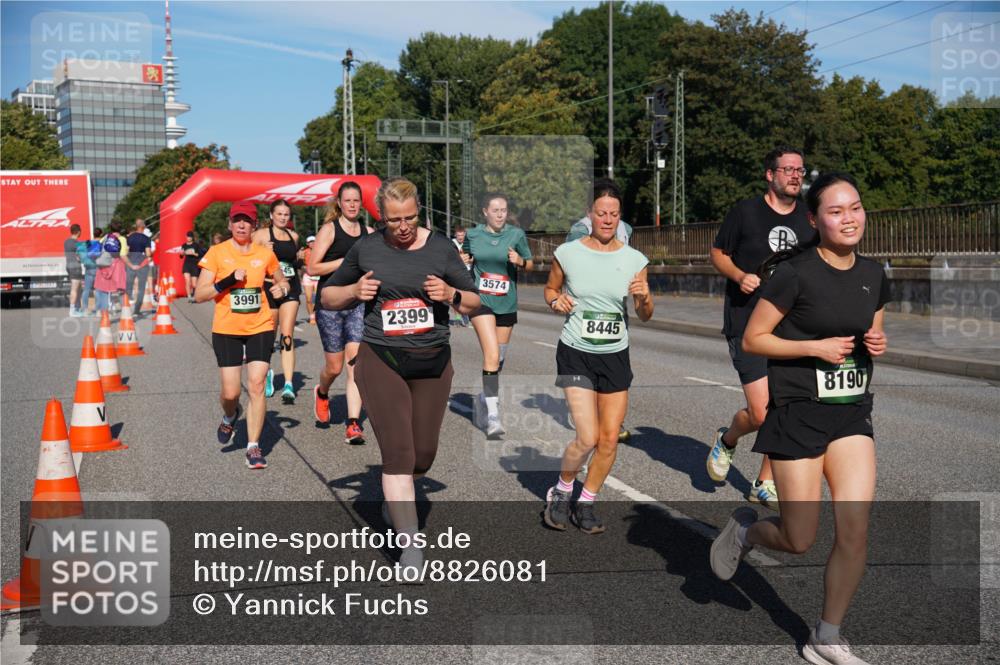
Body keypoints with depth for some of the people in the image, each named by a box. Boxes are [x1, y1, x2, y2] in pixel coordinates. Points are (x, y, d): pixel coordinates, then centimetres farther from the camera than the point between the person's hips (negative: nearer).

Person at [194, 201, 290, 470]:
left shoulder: (265, 254, 3)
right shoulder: (217, 253, -4)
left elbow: (281, 280, 21)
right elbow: (199, 294, -7)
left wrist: (281, 288, -3)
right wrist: (229, 281, -20)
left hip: (260, 328, 1)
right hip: (226, 330, -1)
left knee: (256, 386, -8)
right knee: (231, 392, -1)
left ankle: (253, 447, 2)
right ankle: (230, 417, 36)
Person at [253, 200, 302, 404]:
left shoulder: (294, 236, 12)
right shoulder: (262, 234, -2)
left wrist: (299, 258, 10)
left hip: (290, 288, 2)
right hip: (269, 288, -2)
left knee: (287, 337, -9)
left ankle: (288, 385, -15)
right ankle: (267, 374, 37)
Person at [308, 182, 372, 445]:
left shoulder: (368, 233, 9)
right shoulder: (329, 229, -4)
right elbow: (312, 268, -11)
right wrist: (346, 260, -17)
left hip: (358, 304, 3)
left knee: (355, 365, -8)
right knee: (334, 367, 6)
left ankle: (353, 424, -9)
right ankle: (322, 393, 41)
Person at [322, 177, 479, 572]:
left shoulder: (440, 247, 2)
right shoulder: (366, 249, 2)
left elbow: (475, 303, 8)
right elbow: (327, 297, 13)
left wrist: (452, 294, -13)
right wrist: (354, 291, -7)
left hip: (432, 362, 2)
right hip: (381, 361, -2)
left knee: (424, 454, 10)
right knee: (398, 453, -10)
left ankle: (394, 502, 43)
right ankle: (410, 548, -4)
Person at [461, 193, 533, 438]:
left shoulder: (516, 234, 1)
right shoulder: (473, 234, 2)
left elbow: (530, 264, 9)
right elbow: (466, 257, 20)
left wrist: (520, 261, -13)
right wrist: (462, 260, -2)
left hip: (507, 304, 3)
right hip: (480, 300, -3)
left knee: (499, 359, 13)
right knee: (492, 355, -19)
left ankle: (482, 401, 37)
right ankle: (492, 416, -19)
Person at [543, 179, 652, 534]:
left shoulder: (634, 259, -1)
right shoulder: (567, 253, -5)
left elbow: (645, 316, 4)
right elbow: (550, 288, 12)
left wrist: (643, 298, -17)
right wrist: (556, 300, -10)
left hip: (616, 356, 3)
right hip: (576, 354, -3)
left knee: (610, 439, 3)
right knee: (588, 438, -12)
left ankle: (586, 504, 24)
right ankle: (562, 491, 16)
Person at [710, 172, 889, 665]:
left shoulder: (874, 276, 6)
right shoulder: (796, 274, -13)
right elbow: (752, 339, -9)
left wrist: (877, 344, -2)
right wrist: (816, 347, -18)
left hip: (853, 412, 5)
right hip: (798, 414, -5)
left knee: (855, 533, -4)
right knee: (799, 541, 0)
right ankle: (745, 530, 34)